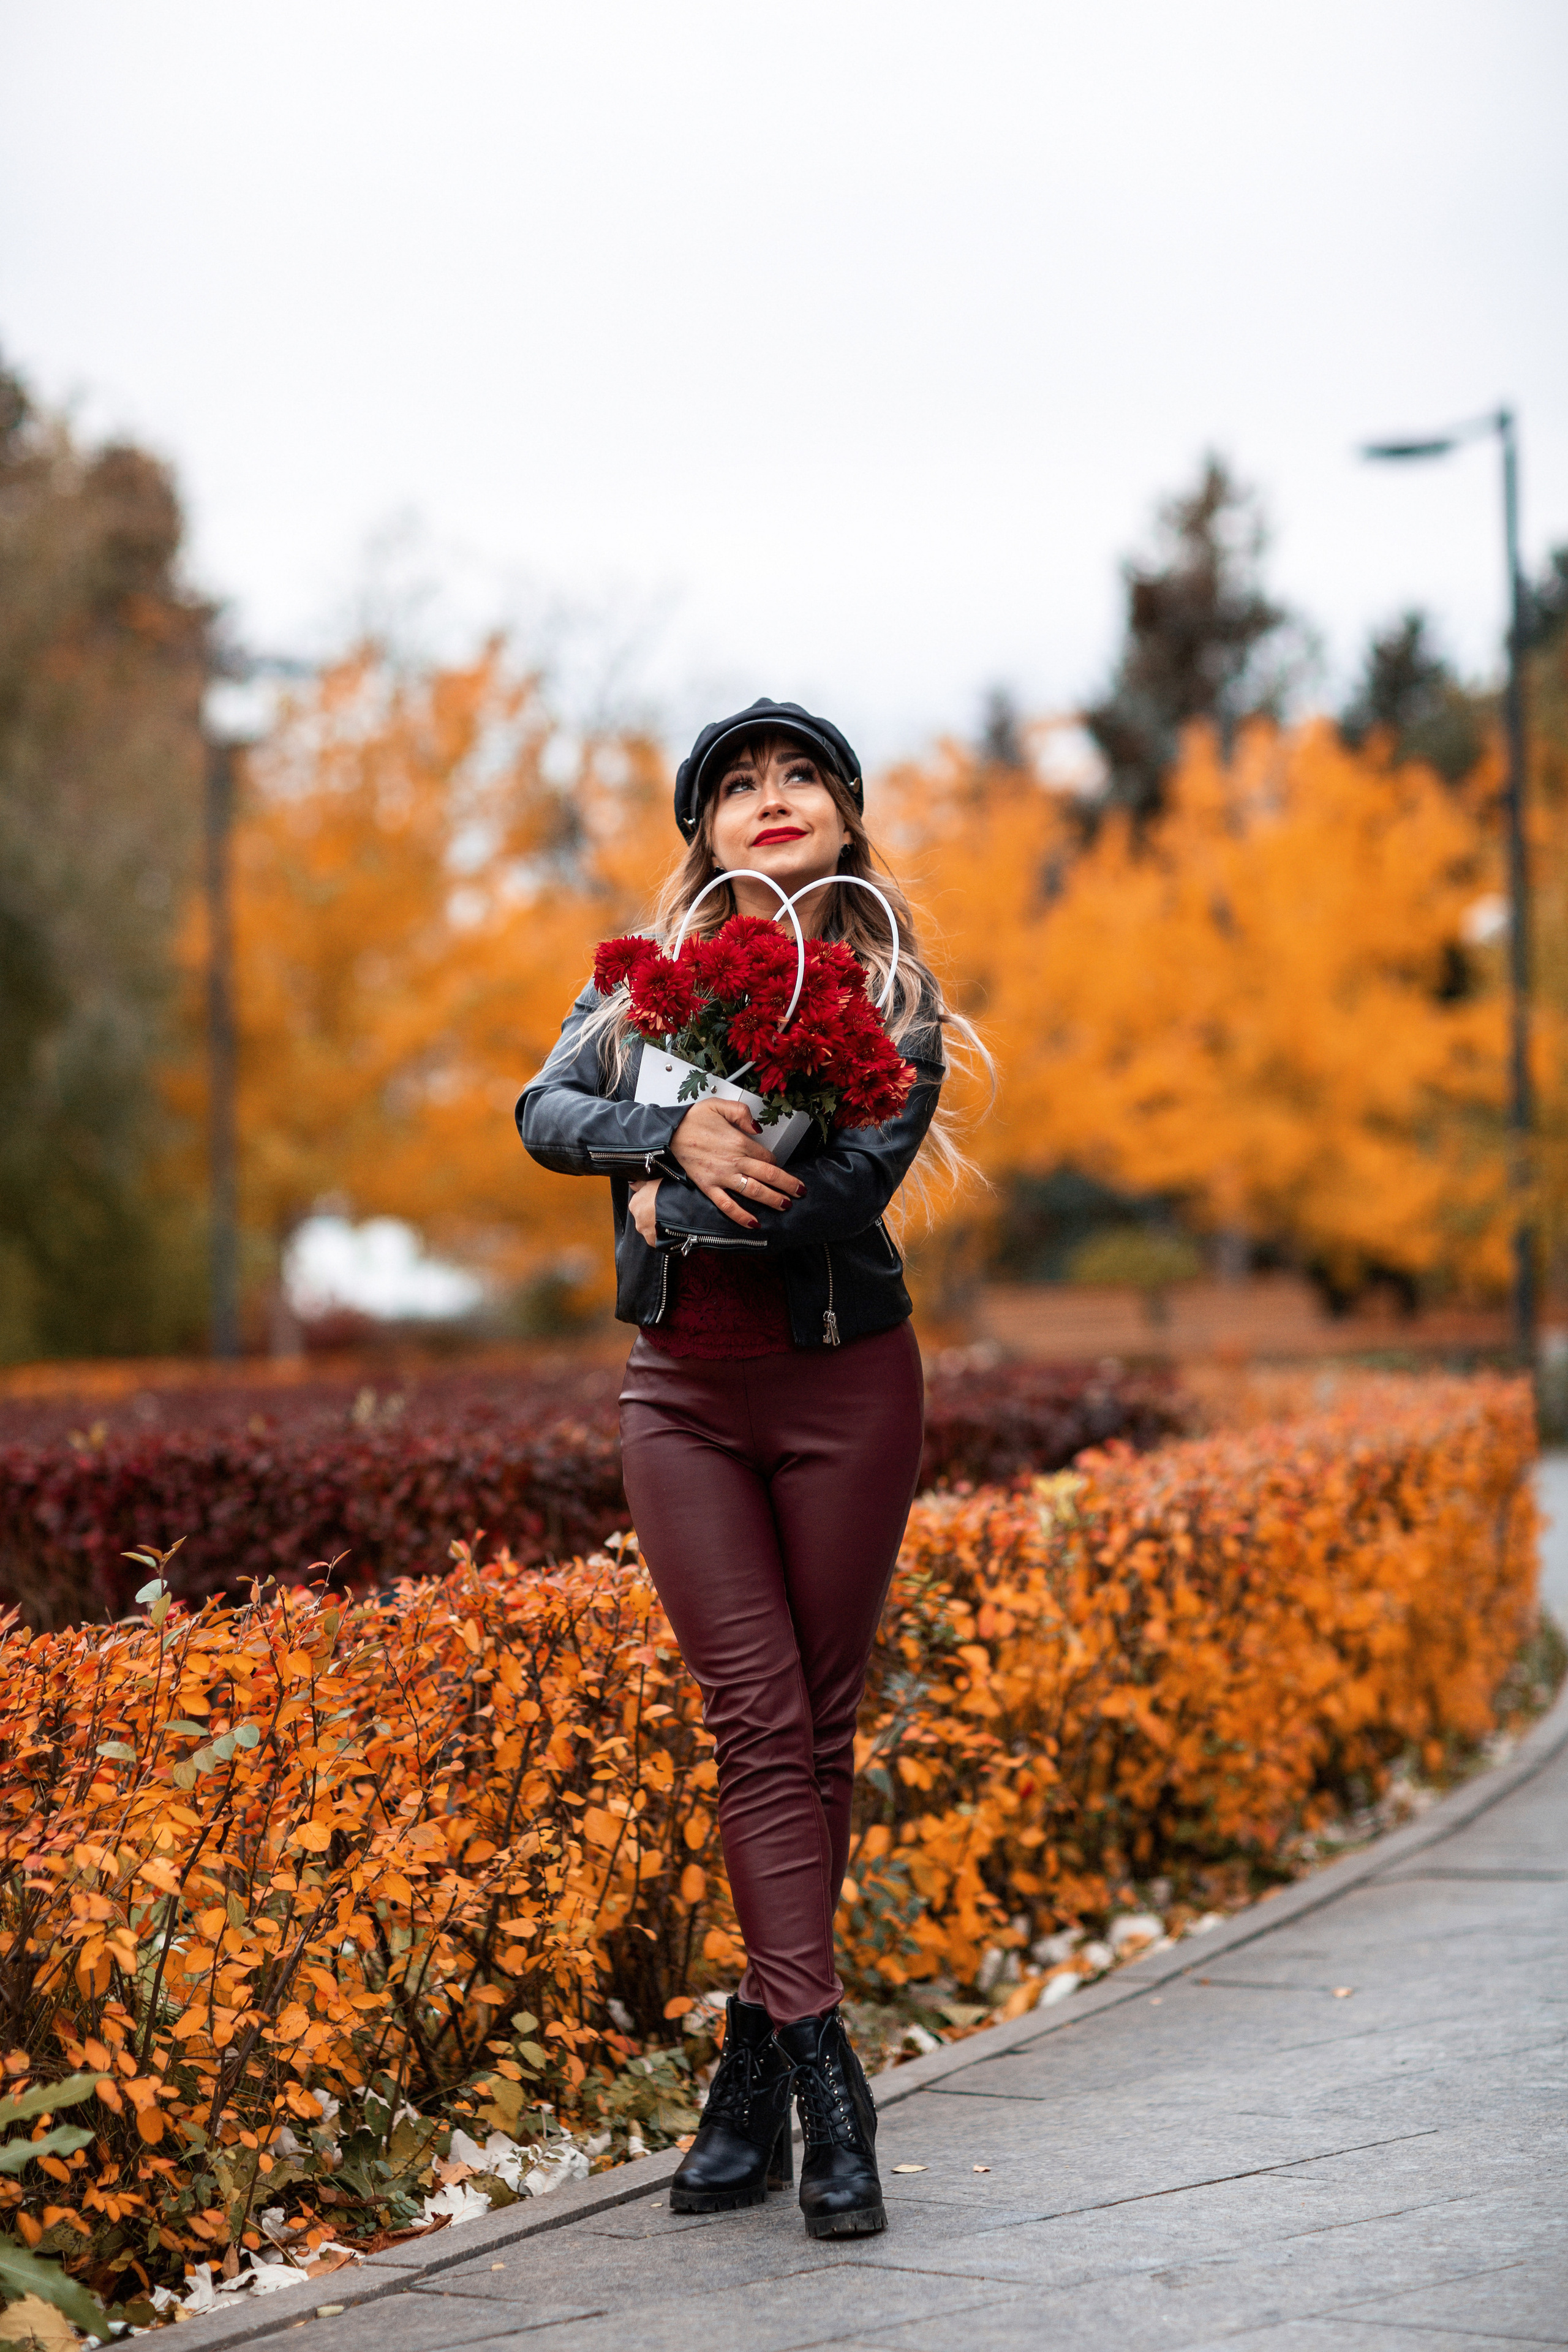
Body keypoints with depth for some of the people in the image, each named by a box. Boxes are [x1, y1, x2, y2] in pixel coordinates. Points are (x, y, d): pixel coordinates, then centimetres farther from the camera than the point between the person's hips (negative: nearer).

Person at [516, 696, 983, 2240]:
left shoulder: (894, 997, -3)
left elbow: (854, 1188, -18)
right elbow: (547, 1112, -7)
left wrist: (668, 1207, -13)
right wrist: (673, 1136, -24)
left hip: (844, 1385, -1)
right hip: (681, 1390, 2)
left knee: (816, 1726, 2)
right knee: (755, 1717, -6)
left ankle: (757, 2060, 12)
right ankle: (820, 2075, -9)